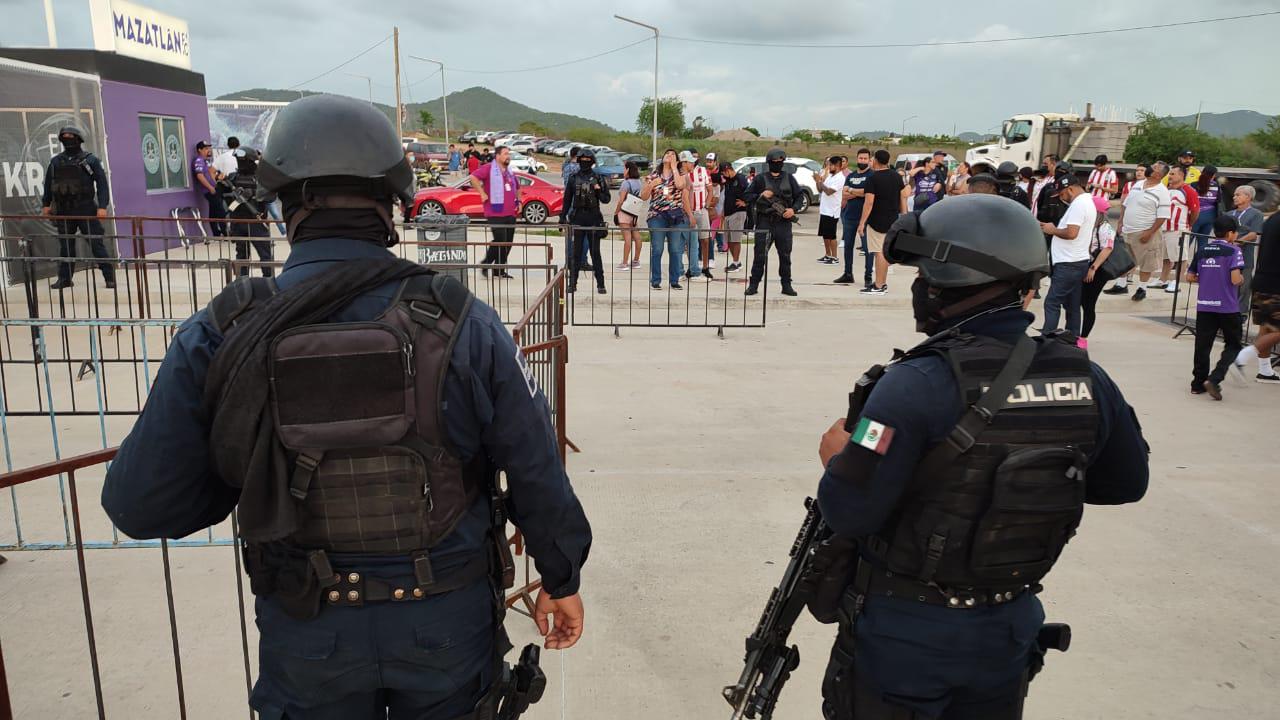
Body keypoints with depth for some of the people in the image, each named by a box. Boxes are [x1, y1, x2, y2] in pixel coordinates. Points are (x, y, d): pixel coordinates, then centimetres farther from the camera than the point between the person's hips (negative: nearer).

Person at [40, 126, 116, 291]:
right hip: (63, 212, 4)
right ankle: (64, 278, 16)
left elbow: (102, 184, -6)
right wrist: (45, 204, 13)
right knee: (65, 246, 9)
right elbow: (48, 184, 18)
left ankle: (109, 277, -3)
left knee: (96, 244, -5)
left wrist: (102, 207, -15)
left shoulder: (90, 160, 0)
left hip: (86, 210, -4)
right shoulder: (56, 161, 11)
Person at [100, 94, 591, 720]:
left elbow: (138, 504, -10)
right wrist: (561, 579, 6)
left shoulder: (218, 338, -15)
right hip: (448, 621, 0)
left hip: (307, 643, 1)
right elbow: (537, 474, -10)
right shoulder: (462, 323, -16)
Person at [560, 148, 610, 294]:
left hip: (593, 218, -1)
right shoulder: (573, 178, 8)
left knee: (595, 252, 1)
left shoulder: (598, 178, 4)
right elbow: (567, 199, 11)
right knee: (575, 252, 4)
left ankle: (600, 284, 5)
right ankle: (572, 283, 10)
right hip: (577, 217, 1)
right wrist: (563, 216, 7)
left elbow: (606, 199, 4)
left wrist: (599, 191, -16)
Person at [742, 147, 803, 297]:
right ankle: (754, 284, 6)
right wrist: (760, 196, -12)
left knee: (785, 255, 6)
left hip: (784, 223, 2)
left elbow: (799, 196, 13)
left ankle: (786, 285, 14)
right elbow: (746, 196, 3)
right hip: (764, 222, -2)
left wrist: (793, 209, -5)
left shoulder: (789, 178, 10)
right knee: (760, 255, -1)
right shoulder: (760, 179, 4)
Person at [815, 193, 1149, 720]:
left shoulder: (918, 385, -27)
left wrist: (838, 457, -7)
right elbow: (1127, 484, 8)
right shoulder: (1085, 378, -8)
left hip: (903, 636, -5)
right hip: (1008, 633, 5)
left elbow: (849, 512, -27)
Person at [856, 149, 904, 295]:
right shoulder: (897, 176, 7)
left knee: (879, 252, -4)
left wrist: (862, 222, -15)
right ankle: (883, 283, 21)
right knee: (886, 252, 15)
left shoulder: (872, 178, -13)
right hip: (893, 220, 7)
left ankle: (878, 286, -3)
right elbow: (903, 198, 10)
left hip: (877, 220, -7)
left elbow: (869, 202, -17)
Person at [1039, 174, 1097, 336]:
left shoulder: (1078, 204, -16)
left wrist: (1053, 230, -9)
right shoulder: (1089, 202, 18)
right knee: (1073, 306, 12)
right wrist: (1056, 228, 10)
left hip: (1068, 264, -10)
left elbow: (1071, 233, -25)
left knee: (1052, 303, -9)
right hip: (1079, 262, 10)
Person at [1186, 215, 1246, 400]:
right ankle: (1214, 379, -8)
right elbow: (1235, 279, -16)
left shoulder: (1202, 251, 8)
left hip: (1204, 306, 4)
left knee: (1202, 345, 10)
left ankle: (1198, 383, 13)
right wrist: (1242, 280, 5)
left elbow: (1190, 277, 9)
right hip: (1227, 307, -4)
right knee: (1233, 345, 8)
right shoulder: (1233, 251, -7)